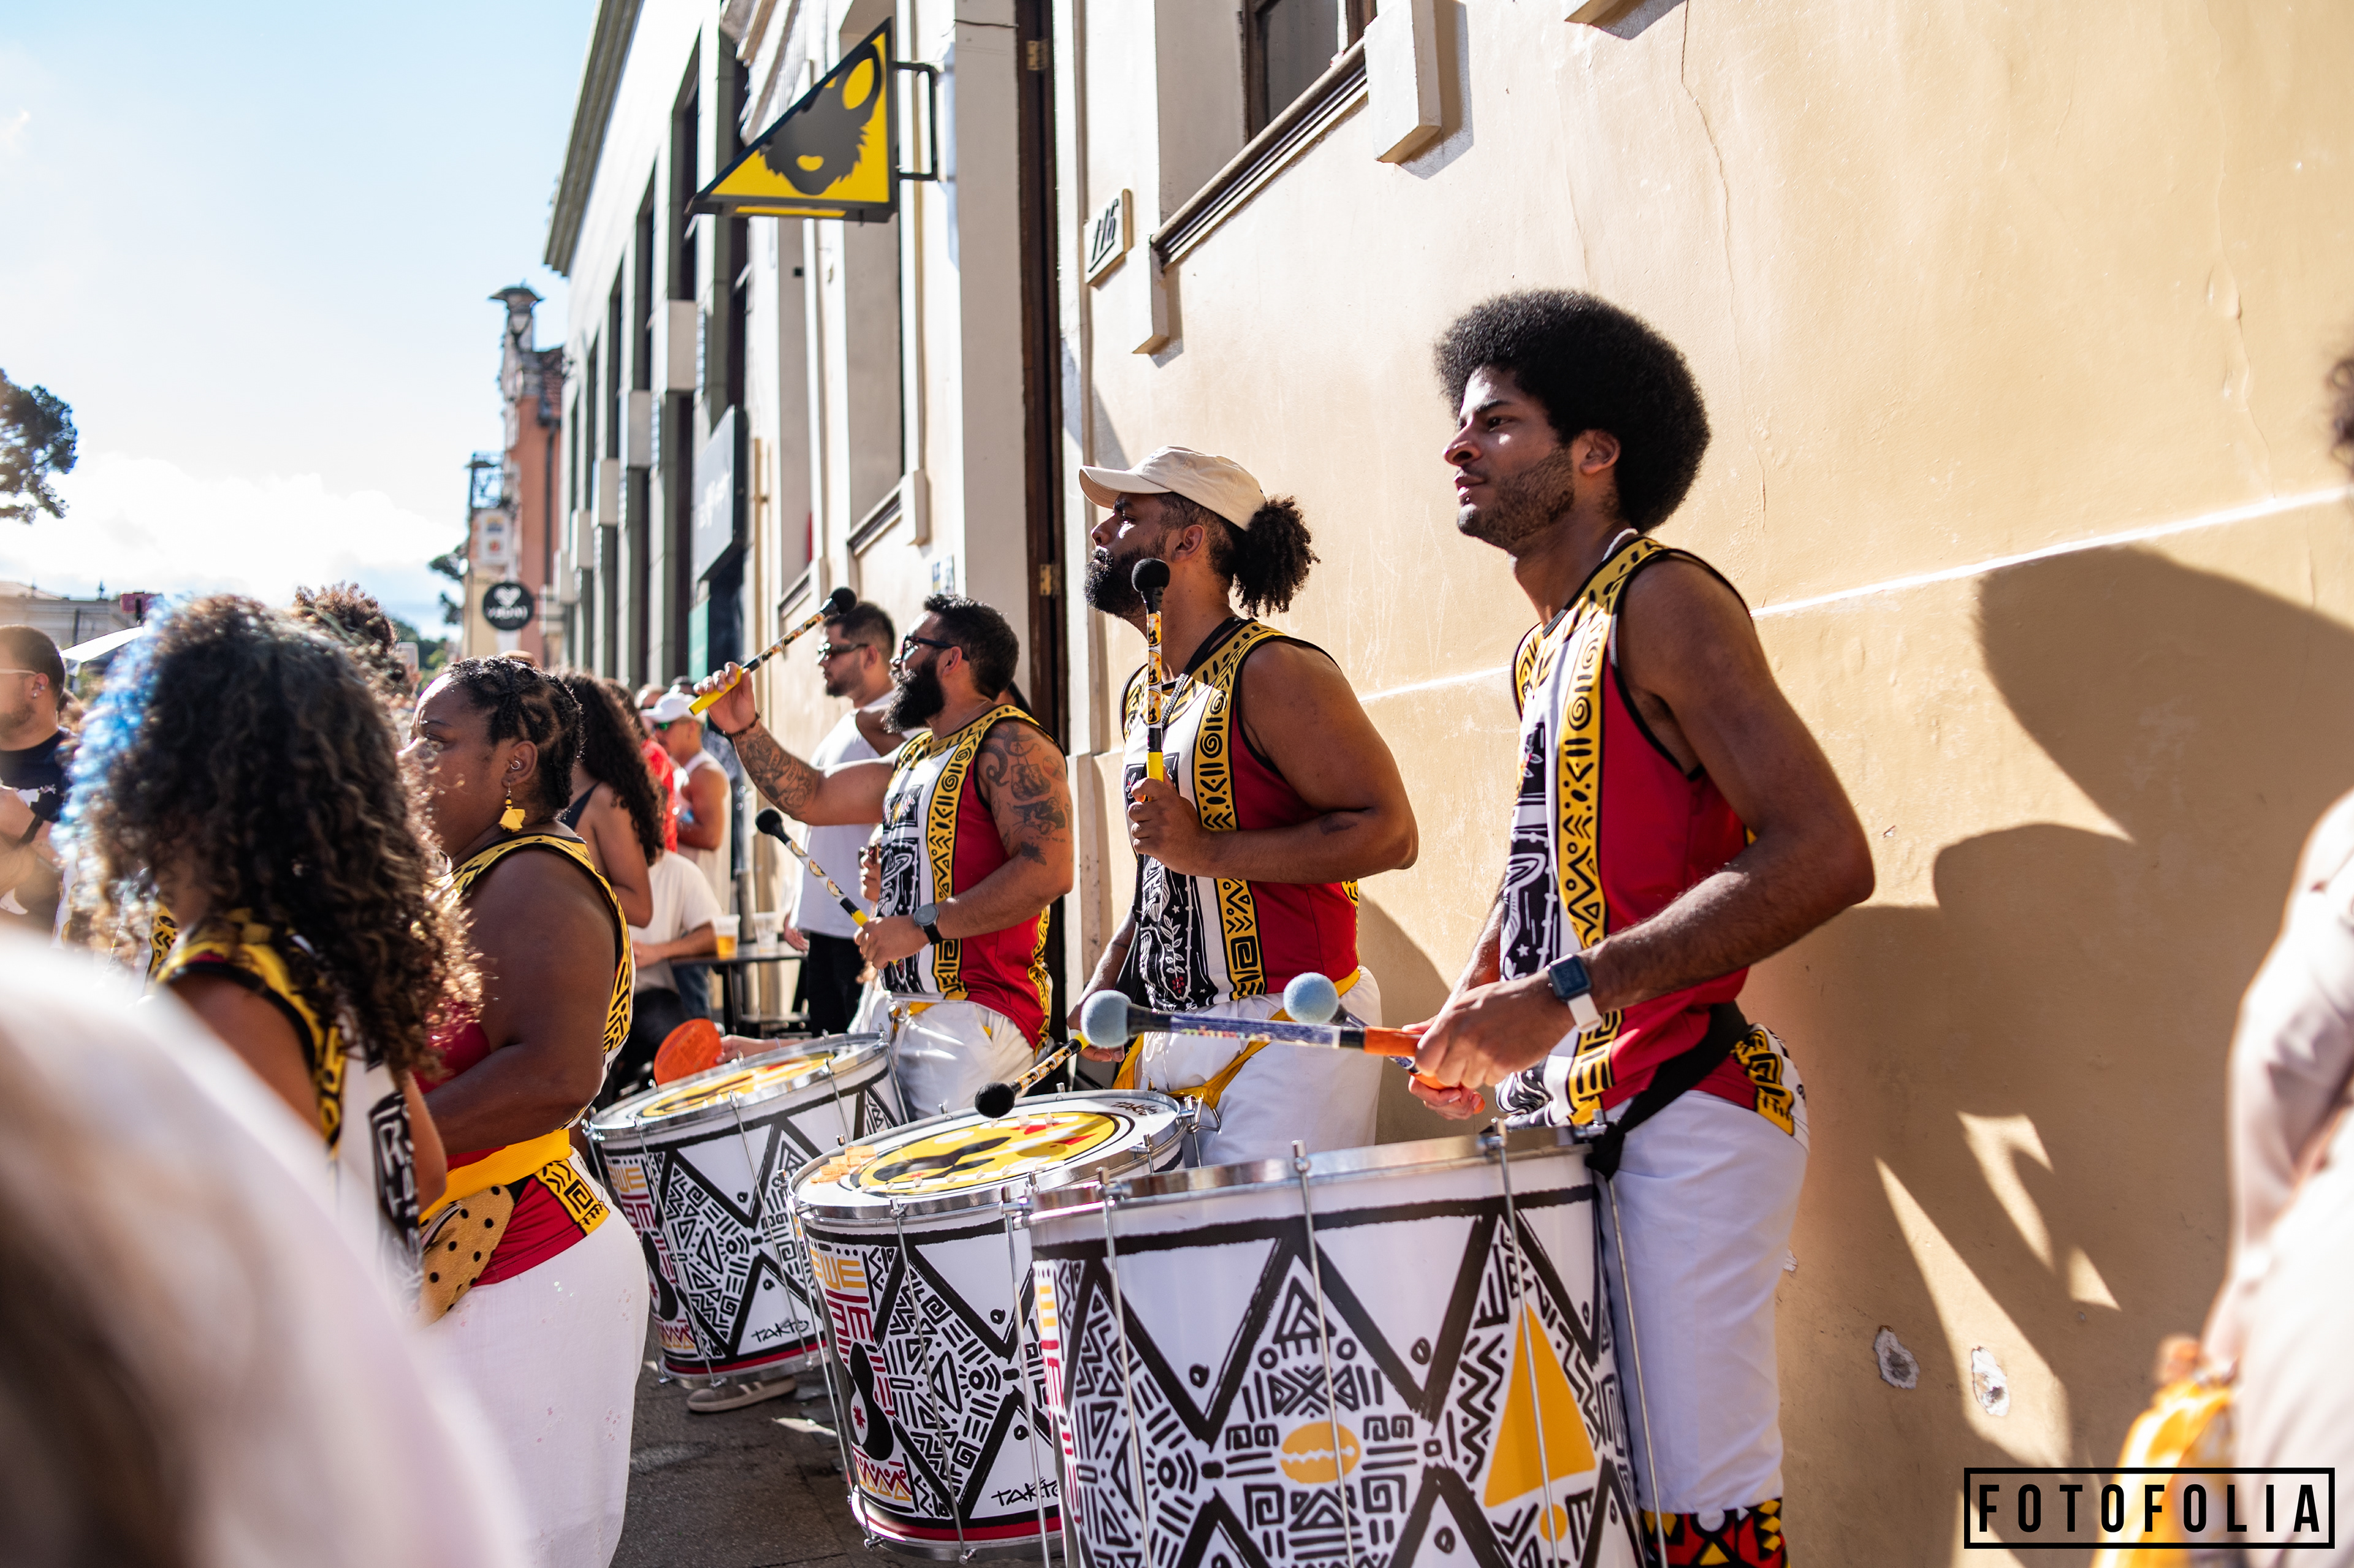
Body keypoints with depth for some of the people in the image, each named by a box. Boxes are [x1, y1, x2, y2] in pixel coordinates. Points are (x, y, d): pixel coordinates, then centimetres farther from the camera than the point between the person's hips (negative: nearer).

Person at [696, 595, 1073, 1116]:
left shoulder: (1009, 744, -9)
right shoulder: (917, 756, 22)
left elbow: (1048, 871, -21)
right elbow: (813, 799, 27)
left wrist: (924, 926, -19)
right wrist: (745, 730, 14)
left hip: (974, 1017, -9)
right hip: (898, 1015, 9)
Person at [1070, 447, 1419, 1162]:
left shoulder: (1273, 673, -12)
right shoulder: (1143, 694, 14)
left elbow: (1389, 832, -18)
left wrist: (1211, 849, -23)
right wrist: (1106, 983, 12)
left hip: (1289, 1032, -8)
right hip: (1171, 1040, 8)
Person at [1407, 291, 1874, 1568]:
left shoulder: (1660, 603, -10)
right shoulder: (1545, 645, 16)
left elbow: (1824, 855, -21)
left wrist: (1567, 997, -24)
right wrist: (1475, 1013, 12)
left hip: (1683, 1114, -8)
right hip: (1564, 1114, 8)